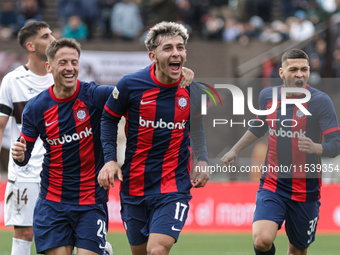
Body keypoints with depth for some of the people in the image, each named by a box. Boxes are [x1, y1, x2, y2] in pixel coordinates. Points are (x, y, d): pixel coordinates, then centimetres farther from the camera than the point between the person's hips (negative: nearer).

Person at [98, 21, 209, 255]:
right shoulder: (130, 85, -10)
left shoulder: (192, 89, -5)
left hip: (174, 186, -1)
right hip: (134, 185, 1)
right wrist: (110, 159, -6)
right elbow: (109, 119, 6)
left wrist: (202, 162, 3)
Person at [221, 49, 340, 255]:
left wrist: (315, 148, -35)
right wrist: (235, 150, 29)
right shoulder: (268, 96, 2)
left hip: (305, 189, -1)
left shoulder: (320, 101, -10)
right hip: (272, 184, 1)